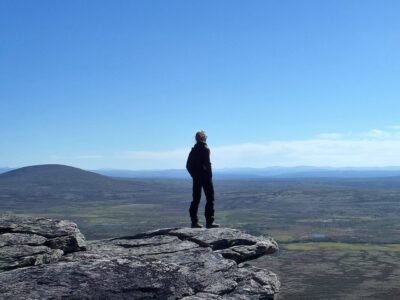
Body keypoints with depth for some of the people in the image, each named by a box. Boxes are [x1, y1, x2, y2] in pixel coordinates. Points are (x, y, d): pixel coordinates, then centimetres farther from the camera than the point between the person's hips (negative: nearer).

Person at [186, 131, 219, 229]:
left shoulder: (193, 150, 12)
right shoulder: (205, 149, -9)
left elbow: (188, 165, 12)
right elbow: (207, 164, -17)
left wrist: (194, 175, 14)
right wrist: (209, 174, -8)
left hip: (196, 178, 7)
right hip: (205, 177, -7)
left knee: (196, 199, 11)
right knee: (210, 199, -3)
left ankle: (194, 221, 13)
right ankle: (209, 221, -8)